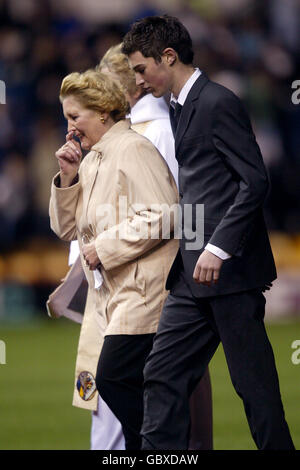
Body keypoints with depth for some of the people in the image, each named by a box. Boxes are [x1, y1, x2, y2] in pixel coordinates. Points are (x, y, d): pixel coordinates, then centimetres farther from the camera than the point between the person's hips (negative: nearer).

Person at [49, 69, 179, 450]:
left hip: (144, 290, -9)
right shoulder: (91, 159, 19)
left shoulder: (133, 150, -9)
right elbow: (66, 228, 20)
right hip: (114, 294, 9)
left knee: (114, 379, -17)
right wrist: (68, 177, 6)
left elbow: (160, 217, -18)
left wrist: (104, 247, -15)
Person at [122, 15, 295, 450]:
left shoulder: (218, 104, -11)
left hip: (229, 269, -9)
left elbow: (255, 182, -17)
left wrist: (218, 249, -22)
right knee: (163, 376, 4)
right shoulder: (179, 109, 18)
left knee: (253, 382, -3)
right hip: (193, 274, 10)